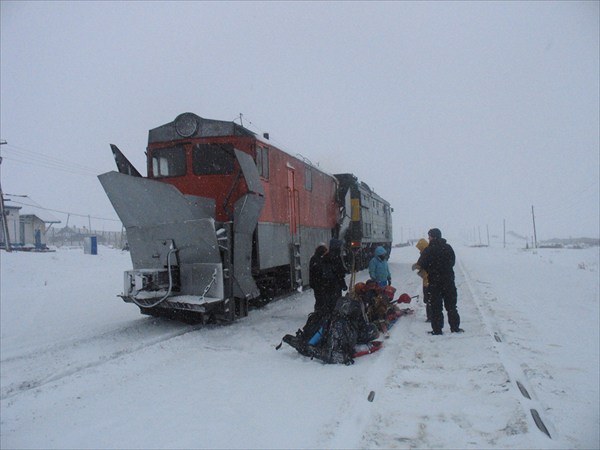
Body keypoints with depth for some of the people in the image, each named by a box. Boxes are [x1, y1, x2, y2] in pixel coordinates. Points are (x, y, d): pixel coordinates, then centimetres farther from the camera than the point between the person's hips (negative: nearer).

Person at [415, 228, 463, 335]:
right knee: (451, 305, 13)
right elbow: (453, 262, 12)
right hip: (449, 280, 4)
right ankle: (455, 327, 17)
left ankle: (437, 329, 4)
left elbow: (421, 265, -10)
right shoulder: (448, 248, 3)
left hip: (434, 282, -4)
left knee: (436, 307, 3)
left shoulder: (428, 250, -12)